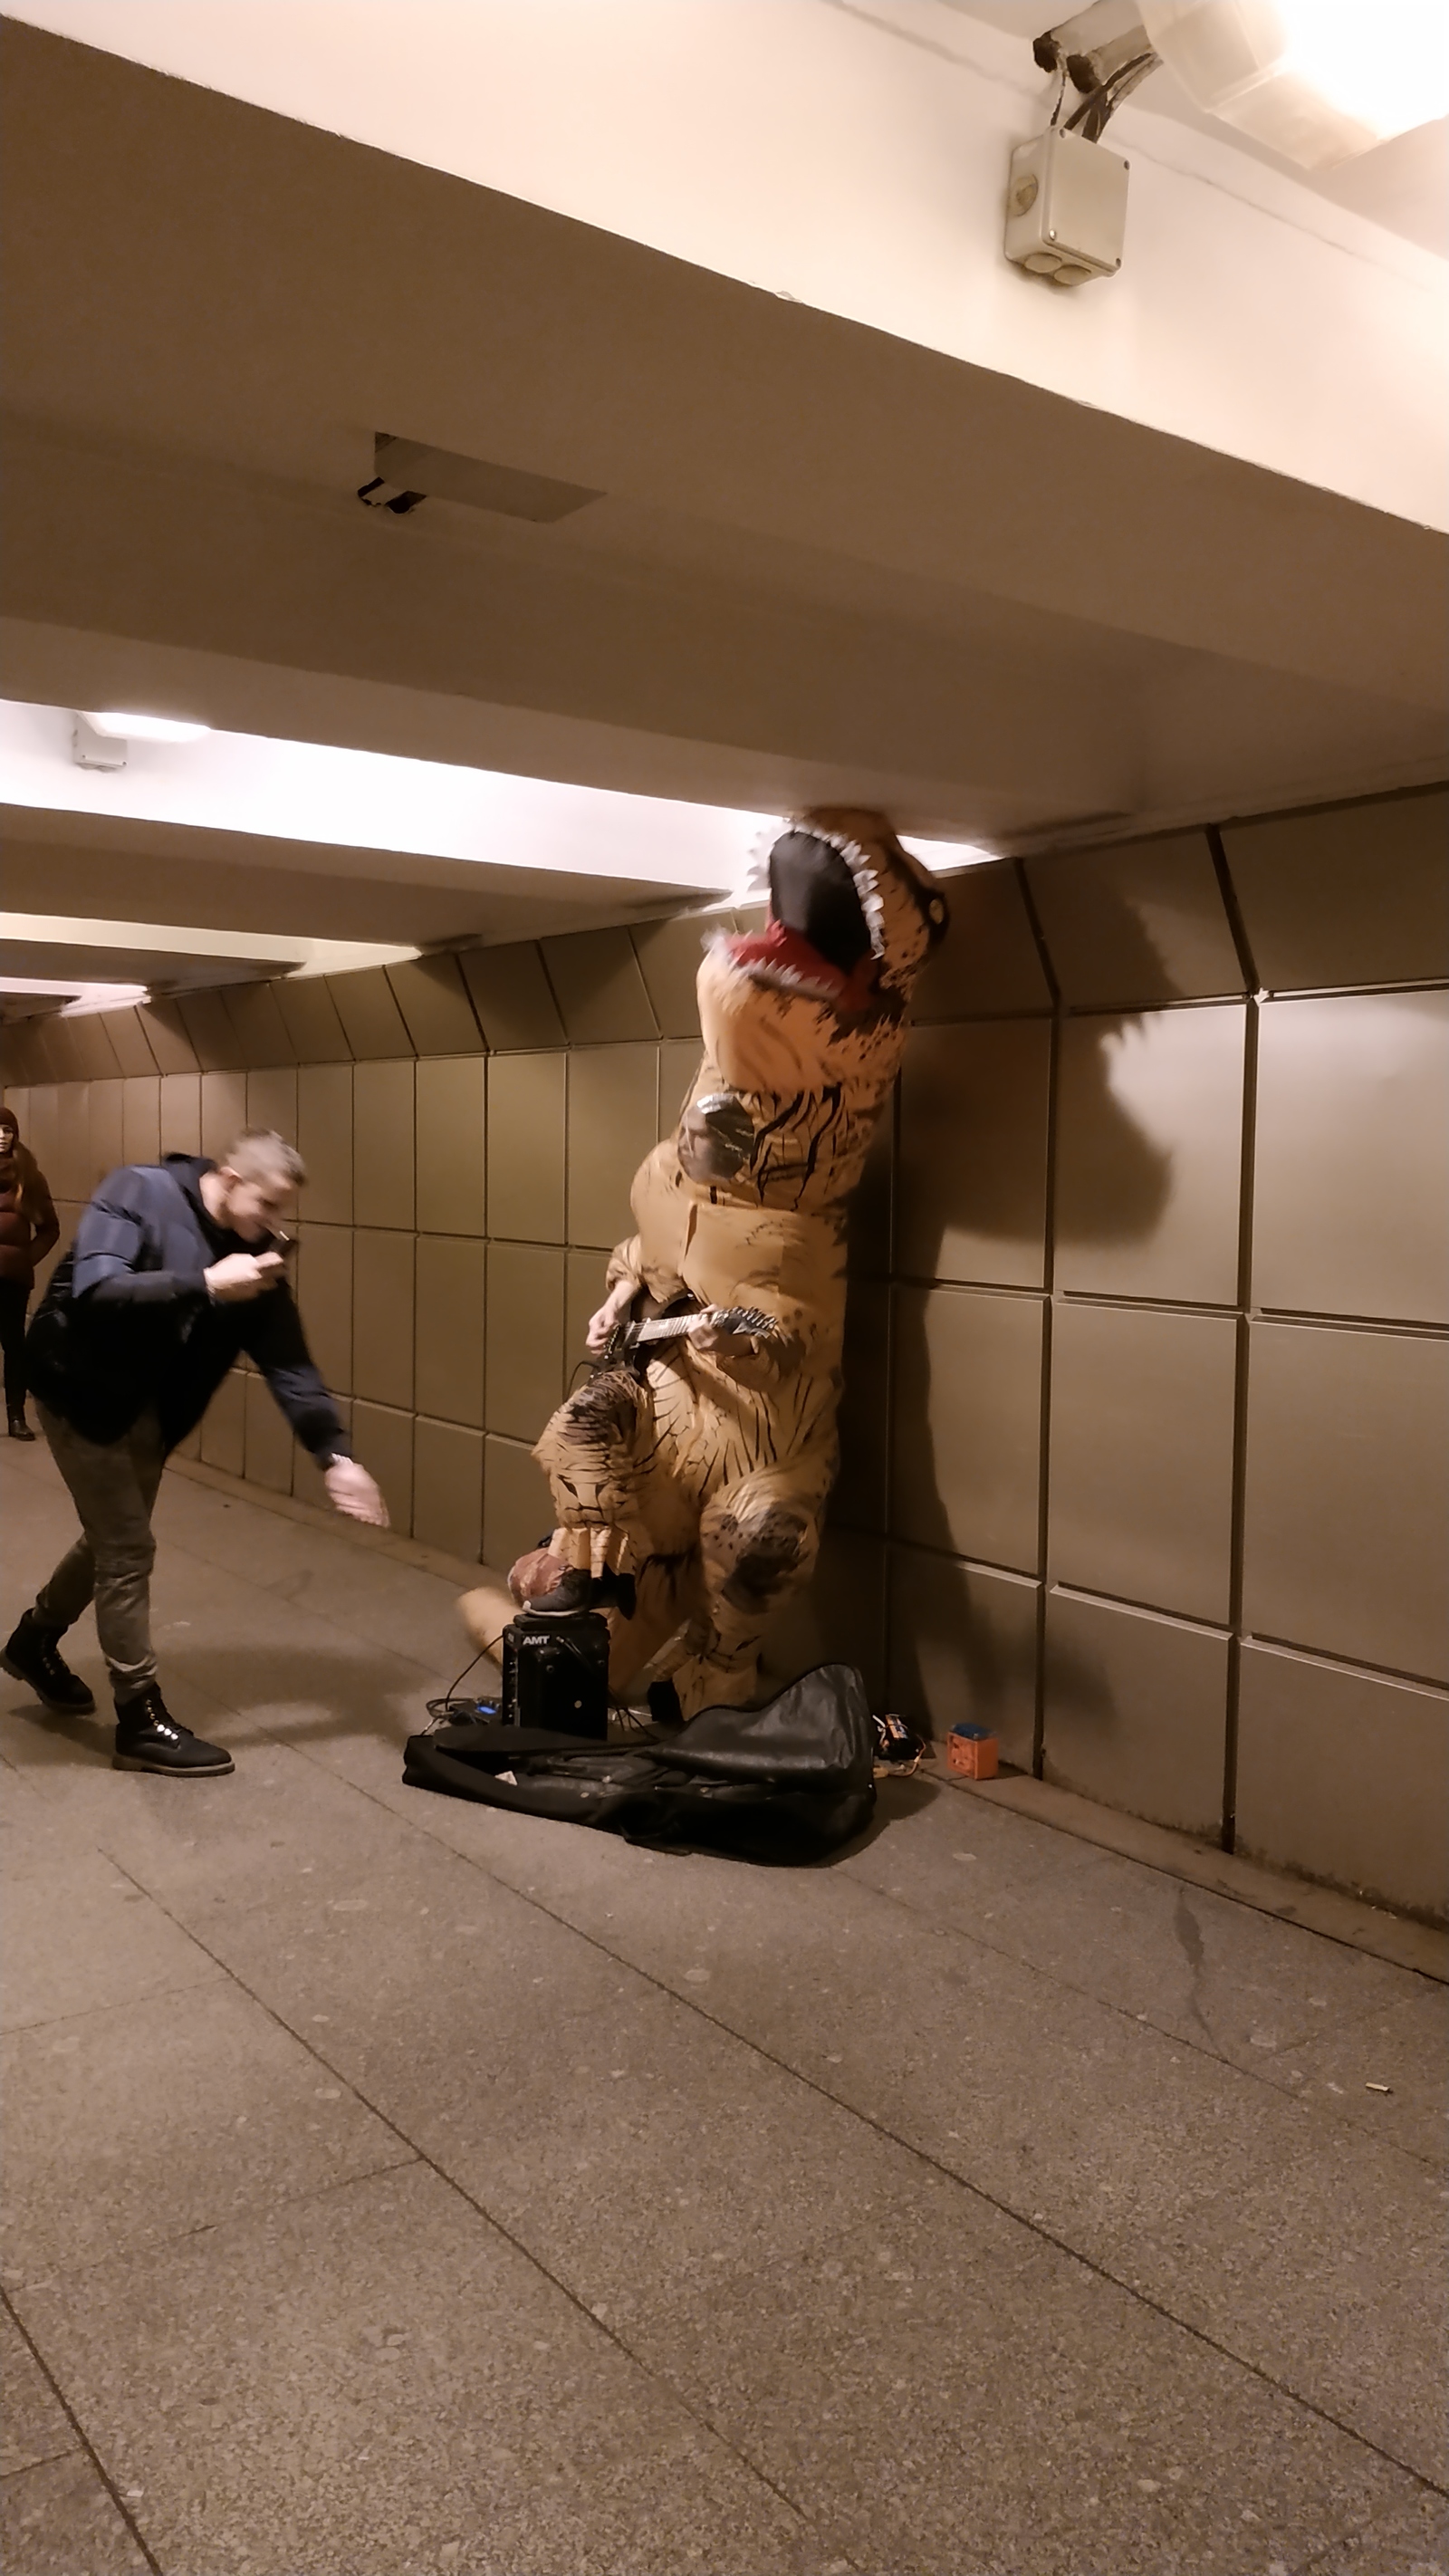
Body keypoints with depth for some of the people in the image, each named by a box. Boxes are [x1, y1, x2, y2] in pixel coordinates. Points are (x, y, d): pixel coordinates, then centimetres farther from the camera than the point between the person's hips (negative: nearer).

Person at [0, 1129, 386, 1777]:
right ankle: (141, 1722, 6)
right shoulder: (138, 1193, -22)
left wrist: (334, 1454, -21)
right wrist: (204, 1285, -39)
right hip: (81, 1390, -7)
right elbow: (94, 1293, -36)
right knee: (129, 1549, -6)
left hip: (146, 1405, 7)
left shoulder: (253, 1255, -7)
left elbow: (288, 1362, -10)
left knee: (113, 1538, 21)